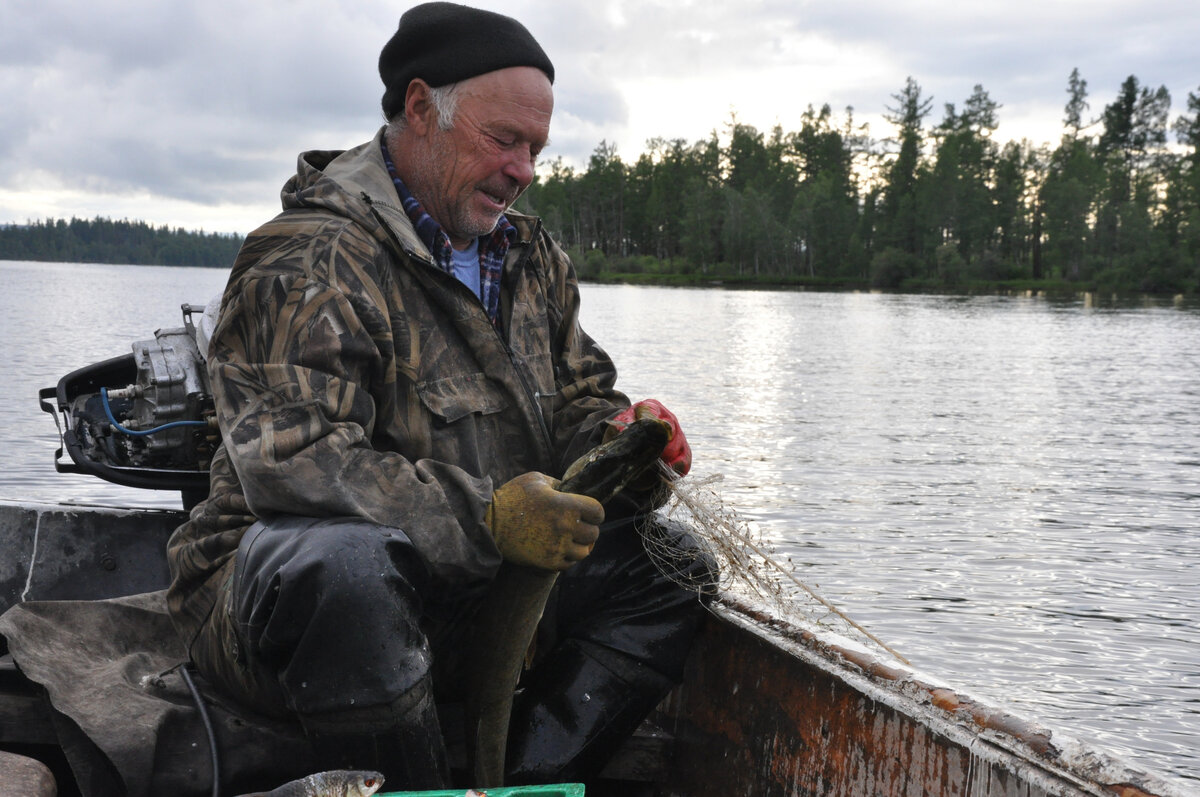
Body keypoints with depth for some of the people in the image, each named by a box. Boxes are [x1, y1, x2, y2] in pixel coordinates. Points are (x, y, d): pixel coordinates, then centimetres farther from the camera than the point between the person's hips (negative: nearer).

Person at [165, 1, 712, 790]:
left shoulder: (532, 257, 12)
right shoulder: (311, 260, -15)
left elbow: (577, 398, 16)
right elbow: (289, 462, -27)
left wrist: (619, 437, -10)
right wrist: (485, 515, -33)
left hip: (474, 594, 8)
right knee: (346, 563, -41)